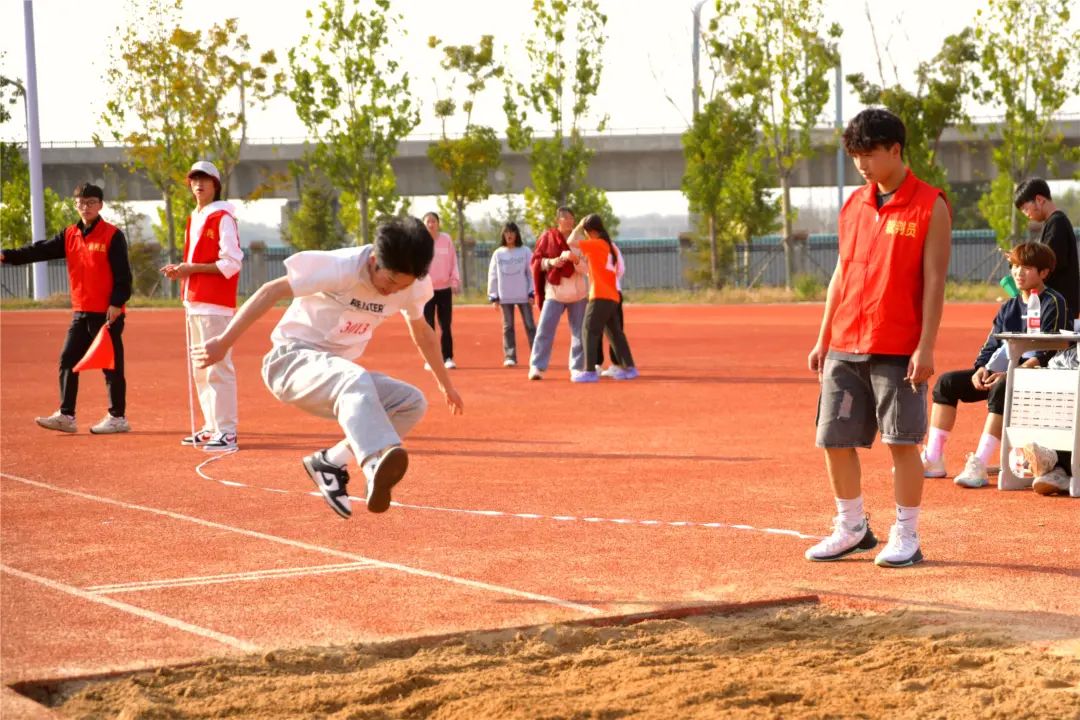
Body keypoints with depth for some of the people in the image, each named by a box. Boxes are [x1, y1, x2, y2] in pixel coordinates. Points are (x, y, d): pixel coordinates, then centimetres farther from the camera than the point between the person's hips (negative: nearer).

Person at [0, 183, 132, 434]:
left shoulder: (112, 235, -6)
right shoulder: (69, 235, 11)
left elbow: (123, 274, -9)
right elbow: (40, 251, 2)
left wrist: (117, 303, -17)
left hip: (107, 313, -6)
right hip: (81, 312, 6)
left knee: (111, 365, -1)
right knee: (67, 361, 5)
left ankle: (117, 417, 7)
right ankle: (66, 415, 9)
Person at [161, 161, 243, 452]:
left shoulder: (222, 218, -8)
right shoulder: (193, 220, 18)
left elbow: (231, 264, -15)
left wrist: (191, 269, -17)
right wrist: (180, 270, 5)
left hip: (215, 303, -9)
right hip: (193, 302, 10)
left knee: (217, 367, -13)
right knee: (200, 369, 13)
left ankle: (227, 432, -14)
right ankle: (211, 427, 21)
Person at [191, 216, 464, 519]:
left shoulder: (411, 284, -2)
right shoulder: (342, 268, -22)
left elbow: (422, 332, 18)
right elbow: (271, 291, -18)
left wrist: (445, 383, 28)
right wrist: (223, 343, -21)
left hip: (335, 374, 8)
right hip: (291, 361, -8)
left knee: (412, 403, -9)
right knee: (354, 380, -38)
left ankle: (329, 462, -4)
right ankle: (376, 465, -66)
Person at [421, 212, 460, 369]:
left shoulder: (446, 239, 4)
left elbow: (453, 261, 6)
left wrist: (455, 281, -3)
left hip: (444, 288, 1)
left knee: (446, 326, 2)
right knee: (428, 327, 1)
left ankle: (448, 358, 6)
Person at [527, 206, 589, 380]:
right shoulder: (547, 237, -2)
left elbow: (585, 268, -3)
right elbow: (535, 261, -1)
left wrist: (576, 260, -23)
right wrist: (550, 262, -18)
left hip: (577, 290, 2)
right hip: (554, 289, -2)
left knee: (579, 331, 7)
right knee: (544, 329, -9)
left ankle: (577, 367, 17)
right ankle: (537, 367, -7)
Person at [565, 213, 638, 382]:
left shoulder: (596, 244, -10)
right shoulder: (610, 246, 16)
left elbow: (571, 242, -14)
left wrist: (579, 227, 2)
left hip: (601, 297, -9)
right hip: (612, 297, 9)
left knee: (589, 332, -7)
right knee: (615, 333, 15)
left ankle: (590, 371, -11)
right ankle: (629, 368, 16)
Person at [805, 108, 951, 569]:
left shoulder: (929, 206, -4)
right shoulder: (853, 205, 12)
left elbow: (934, 281, -8)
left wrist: (926, 347, -14)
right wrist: (823, 339, 13)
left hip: (898, 351, -6)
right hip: (844, 348, 6)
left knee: (902, 441, -3)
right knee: (835, 439, 6)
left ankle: (906, 537, 8)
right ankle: (851, 528, 21)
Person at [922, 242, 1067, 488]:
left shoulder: (1053, 303, -6)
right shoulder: (1009, 306, 17)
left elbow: (1046, 353, -15)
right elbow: (991, 345, 13)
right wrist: (980, 369, -9)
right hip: (1000, 371, 8)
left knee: (1000, 389, -38)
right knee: (947, 382, -5)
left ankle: (979, 466, -43)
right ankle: (933, 460, -11)